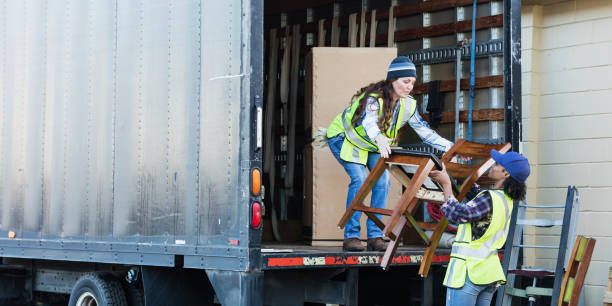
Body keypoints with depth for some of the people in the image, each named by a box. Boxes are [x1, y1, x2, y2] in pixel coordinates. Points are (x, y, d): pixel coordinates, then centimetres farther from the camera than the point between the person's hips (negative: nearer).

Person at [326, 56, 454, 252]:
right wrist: (379, 139, -78)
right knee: (360, 179, -23)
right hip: (344, 139, -6)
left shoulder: (408, 105, -15)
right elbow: (369, 122, -56)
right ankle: (351, 236, -18)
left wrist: (451, 148, -16)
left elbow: (425, 132, -7)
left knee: (383, 181, -12)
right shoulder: (374, 98, -35)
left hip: (371, 145, 6)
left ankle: (375, 236, -7)